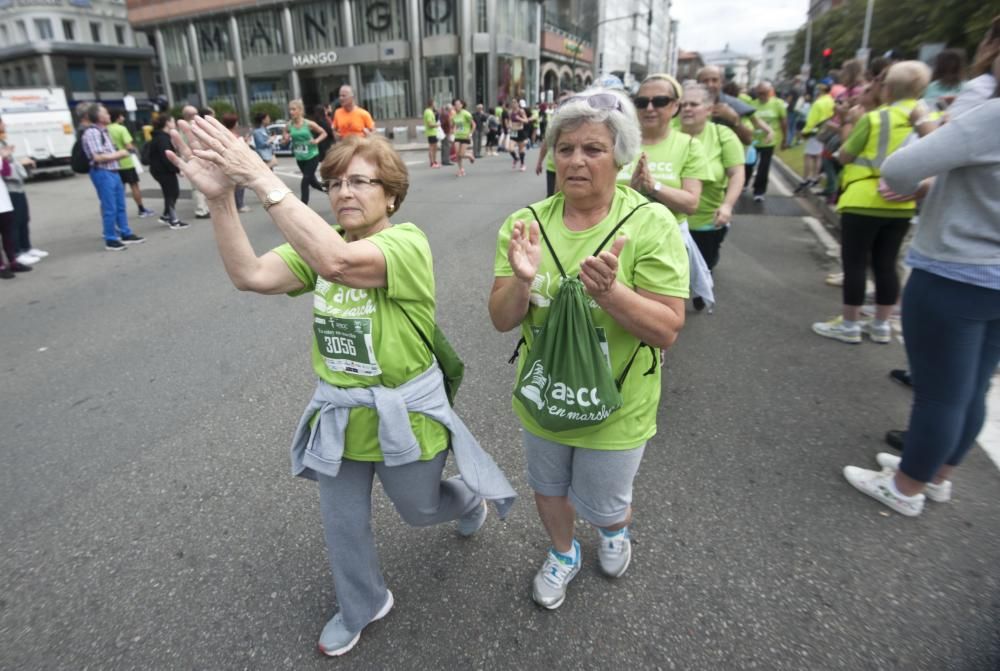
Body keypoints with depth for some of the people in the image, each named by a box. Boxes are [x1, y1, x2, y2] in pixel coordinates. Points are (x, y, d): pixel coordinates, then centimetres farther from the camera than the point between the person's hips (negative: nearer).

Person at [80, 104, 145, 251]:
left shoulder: (104, 131, 15)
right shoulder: (92, 132, -14)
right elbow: (98, 157, -20)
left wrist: (119, 153, 8)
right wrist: (118, 154, -10)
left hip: (113, 172, 9)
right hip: (102, 173, -9)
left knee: (120, 206, 14)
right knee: (110, 208, -5)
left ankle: (126, 234, 24)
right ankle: (111, 240, 3)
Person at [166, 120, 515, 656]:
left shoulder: (407, 244, -23)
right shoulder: (320, 242, -2)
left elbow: (337, 263, -43)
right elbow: (250, 275, -17)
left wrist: (260, 178, -40)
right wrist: (220, 197, -29)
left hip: (402, 415, -5)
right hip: (338, 413, 6)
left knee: (419, 511, 22)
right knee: (342, 525, 21)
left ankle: (469, 498, 58)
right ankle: (362, 606, 50)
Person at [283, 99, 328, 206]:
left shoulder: (309, 124, -10)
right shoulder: (289, 126, -1)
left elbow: (324, 133, 0)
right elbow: (285, 140, 14)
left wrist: (316, 141, -16)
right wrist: (286, 139, -10)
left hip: (312, 156, -4)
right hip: (300, 158, 4)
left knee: (305, 181, -10)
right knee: (312, 181, 13)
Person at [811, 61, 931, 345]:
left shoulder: (875, 118, -11)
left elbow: (843, 156, -4)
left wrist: (853, 129, 10)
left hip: (864, 202, -6)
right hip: (901, 205, 6)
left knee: (854, 263, 2)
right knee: (886, 264, 12)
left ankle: (849, 324, 8)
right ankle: (881, 325, 20)